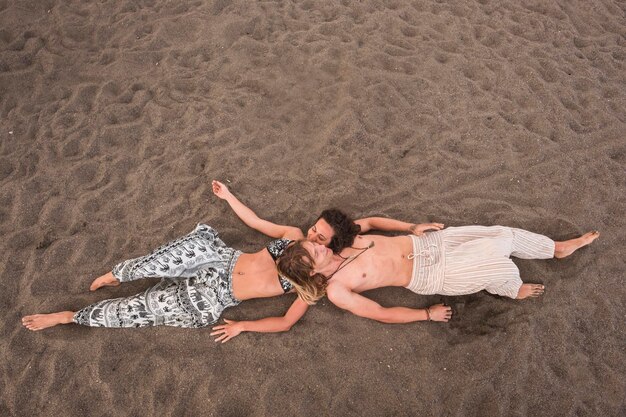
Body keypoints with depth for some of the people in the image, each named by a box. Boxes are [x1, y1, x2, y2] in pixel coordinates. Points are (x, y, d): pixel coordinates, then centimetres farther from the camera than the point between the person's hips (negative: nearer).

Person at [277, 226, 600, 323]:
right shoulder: (336, 290, -17)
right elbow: (382, 314, -13)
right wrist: (428, 315, -8)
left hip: (424, 243, 6)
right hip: (426, 275, -5)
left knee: (502, 236, 3)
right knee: (499, 264, -16)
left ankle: (558, 248, 31)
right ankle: (513, 290, 22)